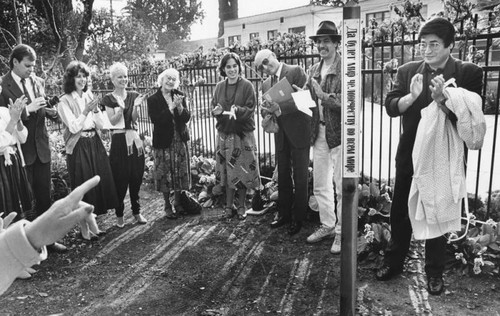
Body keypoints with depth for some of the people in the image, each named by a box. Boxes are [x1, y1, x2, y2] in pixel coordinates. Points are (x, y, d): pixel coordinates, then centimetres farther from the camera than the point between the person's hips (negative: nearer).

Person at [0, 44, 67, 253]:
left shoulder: (38, 82, 6)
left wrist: (50, 111, -5)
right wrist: (26, 109, -23)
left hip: (41, 146, 5)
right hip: (20, 149, -5)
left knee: (44, 196, 12)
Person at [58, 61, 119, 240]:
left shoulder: (90, 97, 8)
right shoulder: (65, 101, -6)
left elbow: (100, 125, 6)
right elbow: (73, 127, -14)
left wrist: (95, 110, -11)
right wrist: (86, 111, -21)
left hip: (95, 144, 6)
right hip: (78, 147, -5)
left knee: (99, 181, 9)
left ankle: (91, 223, 24)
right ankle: (84, 228, 14)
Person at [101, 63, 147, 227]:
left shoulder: (133, 95, 9)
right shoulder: (109, 99, 1)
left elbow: (134, 118, 0)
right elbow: (112, 121, -8)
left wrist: (136, 106, -18)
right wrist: (120, 109, -23)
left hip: (134, 139, 3)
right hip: (119, 141, -3)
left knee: (136, 177, 6)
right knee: (120, 178, -1)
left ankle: (136, 211, 18)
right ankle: (119, 215, 10)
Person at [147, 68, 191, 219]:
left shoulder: (179, 96, 6)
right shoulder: (153, 100, -4)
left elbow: (187, 118, 0)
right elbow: (156, 120, -16)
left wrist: (180, 107, -19)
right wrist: (171, 107, -22)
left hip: (180, 140, 3)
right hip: (163, 142, -3)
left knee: (180, 172, 9)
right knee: (165, 173, 3)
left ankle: (178, 203, 25)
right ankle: (167, 206, 17)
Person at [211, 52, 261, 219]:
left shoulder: (247, 86, -4)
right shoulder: (219, 87, 7)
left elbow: (251, 109, -9)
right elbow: (214, 108, 9)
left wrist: (237, 110, -28)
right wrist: (216, 111, -14)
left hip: (243, 134, -3)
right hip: (224, 134, 3)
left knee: (242, 170, 3)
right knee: (226, 171, 7)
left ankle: (241, 206, 18)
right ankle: (229, 206, 20)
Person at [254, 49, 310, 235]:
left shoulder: (296, 72, -7)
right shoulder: (266, 84, 12)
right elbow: (266, 110, 13)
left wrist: (280, 108, -23)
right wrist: (267, 110, -12)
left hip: (298, 132, -6)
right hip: (280, 136, 6)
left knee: (300, 177, 3)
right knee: (283, 177, 14)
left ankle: (298, 218, 15)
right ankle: (284, 214, 28)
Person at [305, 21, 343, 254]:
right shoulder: (314, 70, 12)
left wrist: (323, 95, -23)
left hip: (340, 132, -7)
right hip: (319, 132, 7)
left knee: (341, 186, 1)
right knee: (319, 185, 15)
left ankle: (342, 232, 17)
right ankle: (327, 225, 32)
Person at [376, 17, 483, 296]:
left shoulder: (469, 73, -8)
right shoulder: (408, 71, 0)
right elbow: (390, 107, -7)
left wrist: (441, 100, -30)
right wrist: (411, 96, -26)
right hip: (409, 154, 3)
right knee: (400, 211, 13)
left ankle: (435, 272, 29)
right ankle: (394, 261, 31)